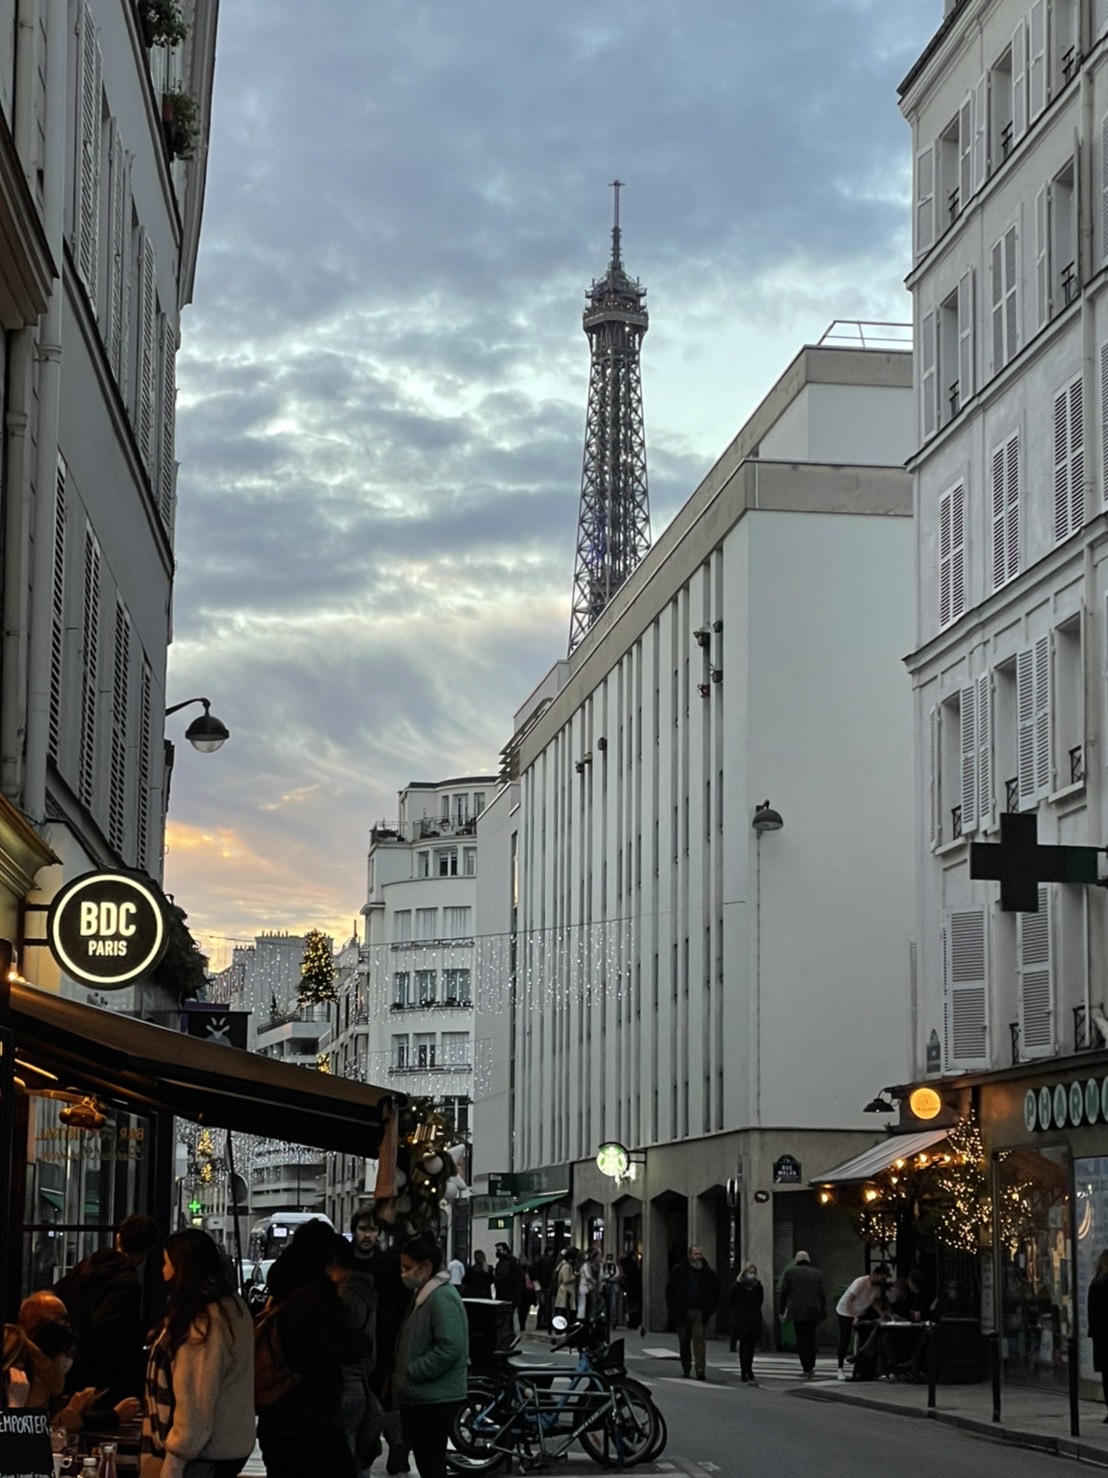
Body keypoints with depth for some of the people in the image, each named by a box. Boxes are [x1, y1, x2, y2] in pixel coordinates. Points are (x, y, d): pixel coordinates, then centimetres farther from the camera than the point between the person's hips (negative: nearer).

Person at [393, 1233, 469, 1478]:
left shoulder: (442, 1298, -18)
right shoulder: (423, 1295, 15)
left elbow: (450, 1348, -26)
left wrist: (411, 1371, -18)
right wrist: (402, 1375, 13)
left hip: (436, 1398, -10)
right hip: (420, 1396, 10)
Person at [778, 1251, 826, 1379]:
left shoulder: (790, 1272, 3)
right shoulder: (817, 1274, 8)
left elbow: (784, 1292, 1)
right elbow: (822, 1294, 5)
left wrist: (783, 1311, 7)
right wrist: (823, 1312, 9)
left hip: (798, 1311, -3)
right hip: (814, 1310, 3)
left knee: (801, 1340, -1)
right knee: (811, 1338, 16)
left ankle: (807, 1369, -9)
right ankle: (811, 1366, 17)